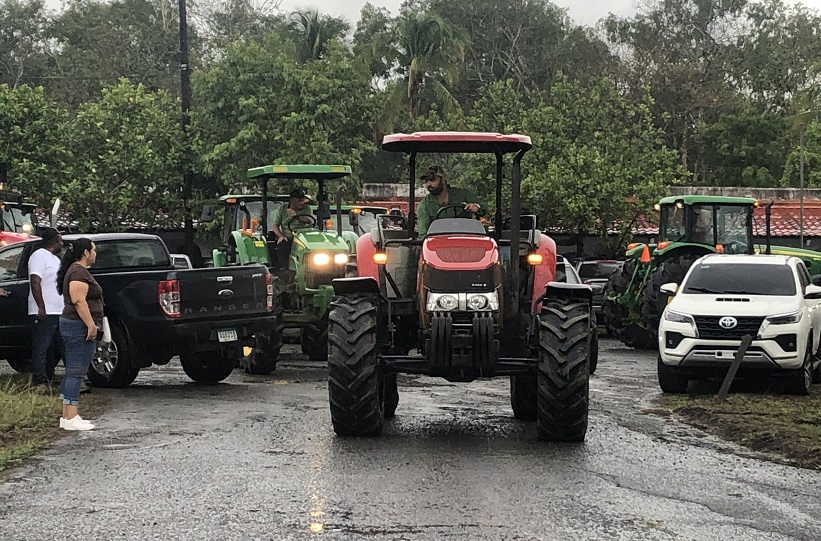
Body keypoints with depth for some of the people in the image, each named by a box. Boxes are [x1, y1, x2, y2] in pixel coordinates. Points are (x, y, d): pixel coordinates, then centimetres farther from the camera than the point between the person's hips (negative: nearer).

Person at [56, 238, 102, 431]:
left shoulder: (76, 270, 20)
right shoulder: (79, 272, -14)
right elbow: (78, 301, -23)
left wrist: (90, 325, 25)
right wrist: (91, 325, -24)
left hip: (74, 326, 11)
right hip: (80, 327, -11)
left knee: (71, 372, 12)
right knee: (76, 373, -11)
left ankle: (67, 416, 15)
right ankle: (70, 418, -13)